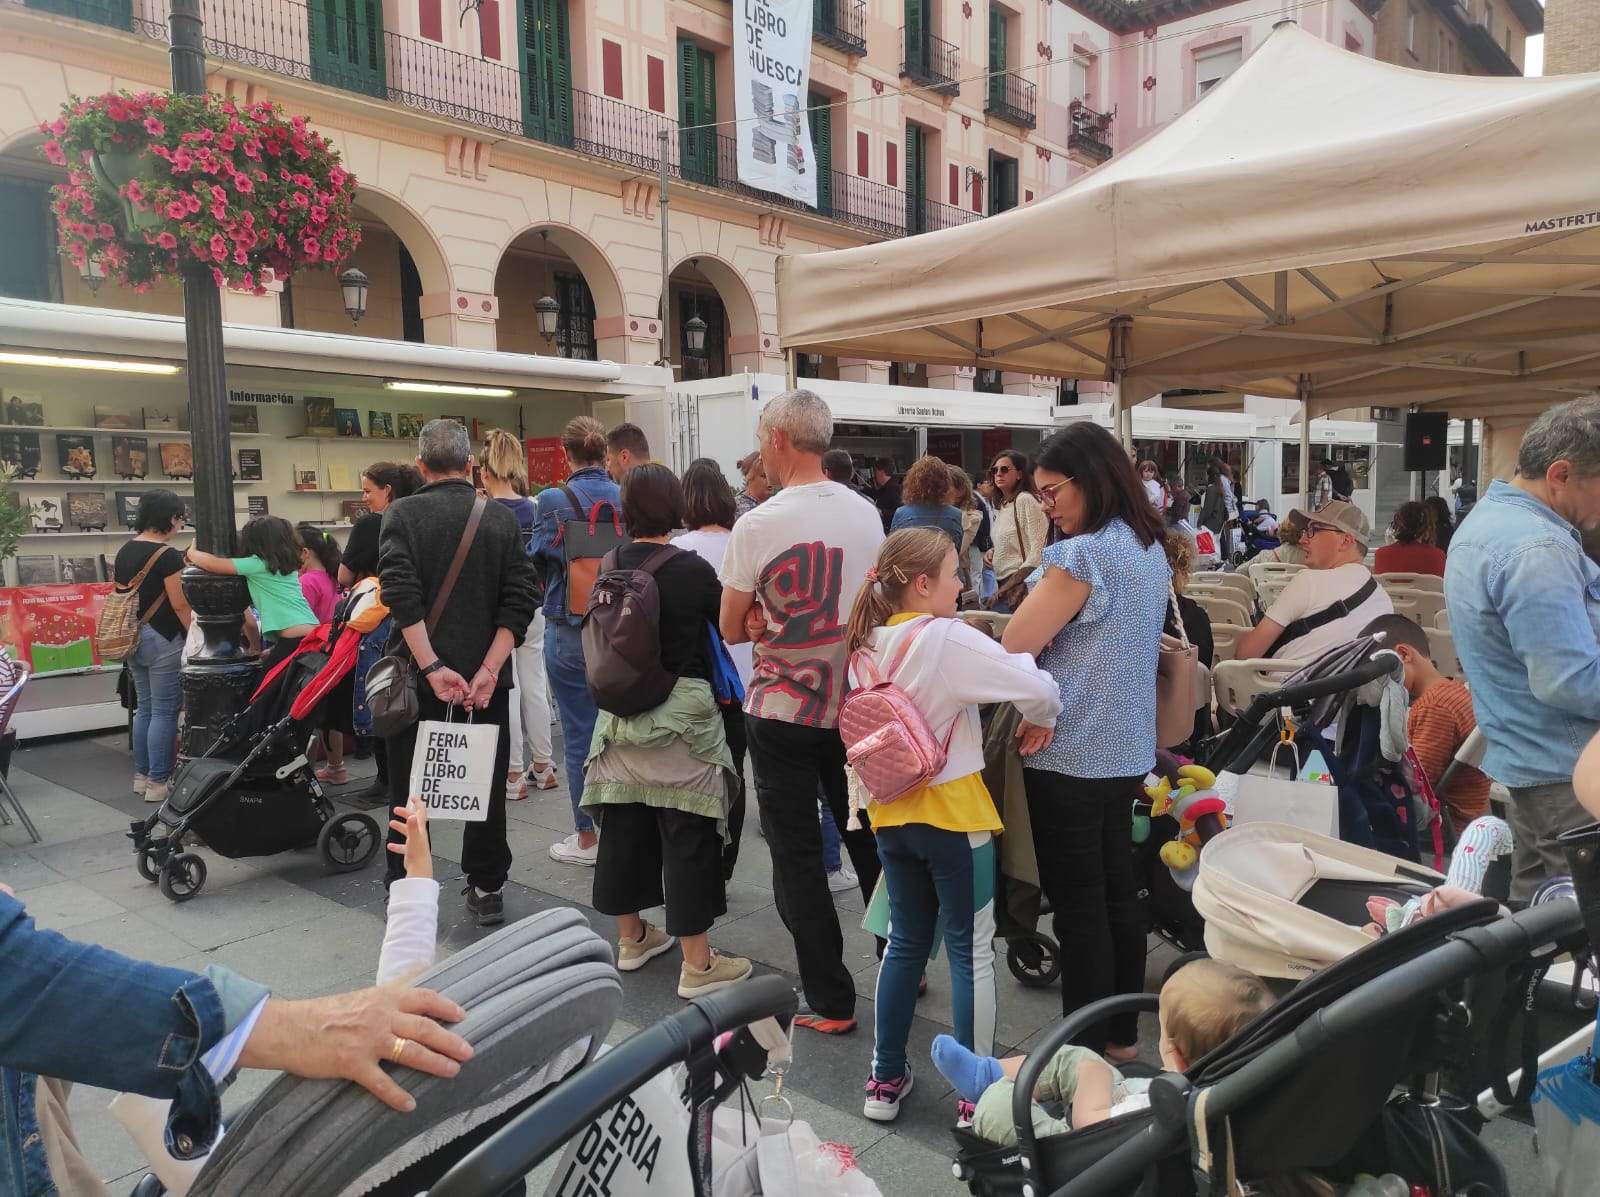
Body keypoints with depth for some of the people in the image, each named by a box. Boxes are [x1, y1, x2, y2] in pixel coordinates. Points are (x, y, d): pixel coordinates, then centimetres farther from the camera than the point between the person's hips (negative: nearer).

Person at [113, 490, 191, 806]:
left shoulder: (124, 551, 10)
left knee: (145, 708, 16)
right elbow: (179, 604, -17)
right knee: (164, 711, -2)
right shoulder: (167, 555, -15)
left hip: (131, 638, 9)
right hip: (162, 640, -8)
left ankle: (141, 775, 23)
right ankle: (158, 782, 1)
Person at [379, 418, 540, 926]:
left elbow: (402, 596, -17)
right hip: (486, 678, 2)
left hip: (420, 677, -1)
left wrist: (433, 668, -18)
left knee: (410, 789, 10)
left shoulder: (402, 514, -4)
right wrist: (488, 669, -11)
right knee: (487, 787, 13)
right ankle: (487, 892, 19)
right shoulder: (503, 518, 1)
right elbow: (520, 601, -8)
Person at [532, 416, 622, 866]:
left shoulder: (554, 501, -13)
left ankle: (588, 837, 13)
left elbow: (538, 559, -5)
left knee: (579, 733, 5)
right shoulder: (624, 498, -2)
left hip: (570, 628, -4)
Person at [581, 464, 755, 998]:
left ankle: (631, 937, 32)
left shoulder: (612, 564, 1)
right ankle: (697, 964, 7)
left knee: (624, 822, 15)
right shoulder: (691, 568, -13)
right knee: (686, 832, 0)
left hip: (621, 710, 5)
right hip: (682, 710, -5)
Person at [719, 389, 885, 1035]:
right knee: (867, 838, 18)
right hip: (854, 704, 5)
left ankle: (830, 1000, 15)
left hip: (781, 710, -5)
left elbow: (731, 629, -6)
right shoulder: (866, 513, 1)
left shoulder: (758, 525, -15)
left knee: (797, 853, 7)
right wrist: (780, 622, 4)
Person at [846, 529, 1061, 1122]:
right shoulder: (947, 638, -18)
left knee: (905, 943, 18)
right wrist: (1040, 721, 0)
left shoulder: (865, 646, 2)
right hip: (952, 813, -6)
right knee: (971, 952, 7)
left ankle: (885, 1079, 27)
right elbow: (1039, 689, -21)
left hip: (891, 813, 6)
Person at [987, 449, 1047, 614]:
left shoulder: (1026, 500, -11)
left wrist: (1008, 587, -17)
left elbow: (1038, 552, -16)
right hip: (1002, 584, 8)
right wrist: (992, 553, 6)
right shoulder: (1002, 505, 15)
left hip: (1019, 587, -8)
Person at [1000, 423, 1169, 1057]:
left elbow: (1013, 648, -17)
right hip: (1126, 749, 9)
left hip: (1071, 753, -9)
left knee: (1078, 903, 2)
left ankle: (1086, 1048, 14)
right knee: (1118, 891, 16)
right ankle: (1122, 1032, 29)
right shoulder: (1150, 550, 9)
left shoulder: (1083, 555, -19)